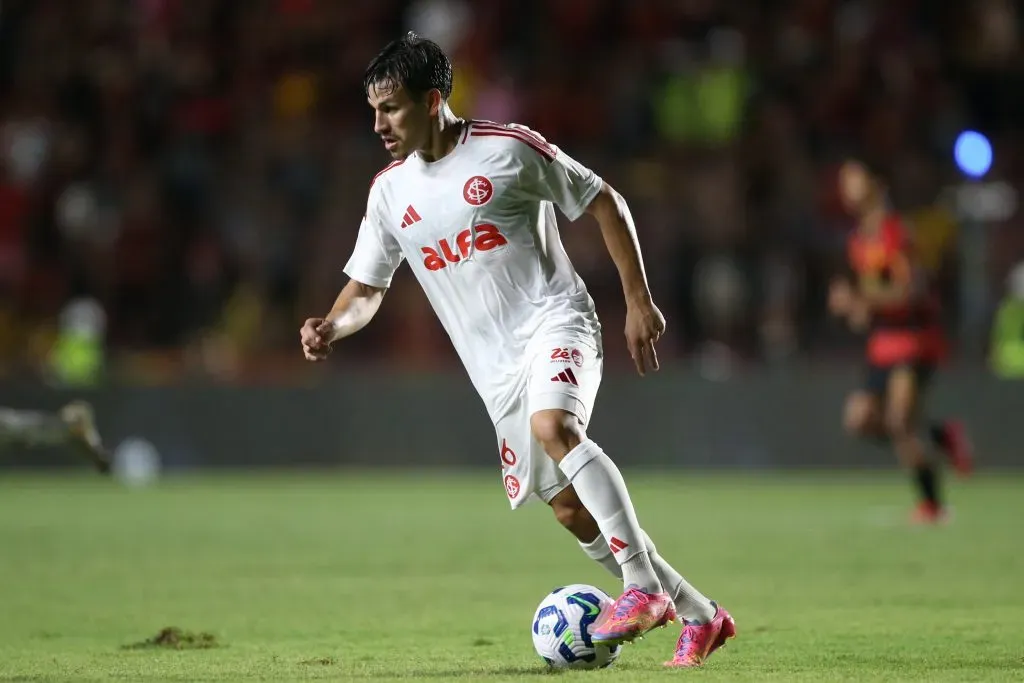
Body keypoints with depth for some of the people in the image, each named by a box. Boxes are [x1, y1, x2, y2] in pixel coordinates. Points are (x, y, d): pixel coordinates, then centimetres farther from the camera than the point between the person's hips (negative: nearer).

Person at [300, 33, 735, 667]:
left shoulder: (509, 149, -8)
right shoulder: (389, 191, 7)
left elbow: (605, 203, -1)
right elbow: (366, 288, 13)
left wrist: (639, 300, -5)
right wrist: (332, 327, -9)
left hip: (555, 320, -6)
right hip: (495, 365, 6)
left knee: (554, 426, -36)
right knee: (571, 509, 4)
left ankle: (644, 588, -31)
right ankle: (700, 616, 18)